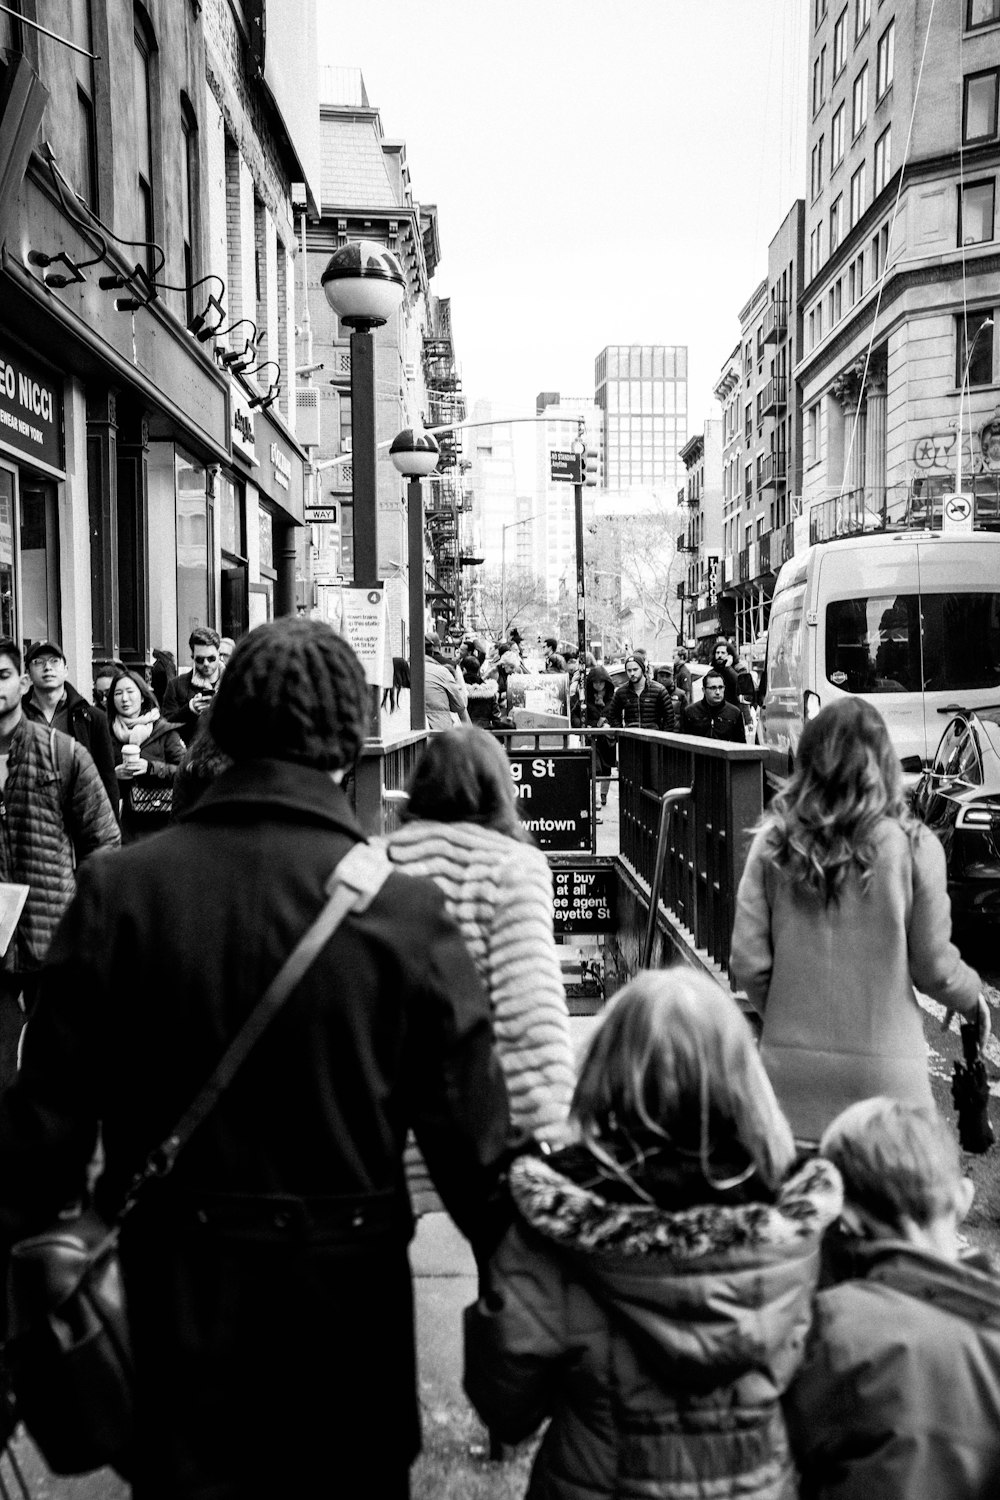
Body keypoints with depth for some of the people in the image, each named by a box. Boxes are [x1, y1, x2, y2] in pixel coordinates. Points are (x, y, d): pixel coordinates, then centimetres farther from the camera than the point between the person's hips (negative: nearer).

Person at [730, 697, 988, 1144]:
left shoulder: (773, 843, -5)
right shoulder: (913, 847, -9)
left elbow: (748, 961, -3)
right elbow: (934, 965, -2)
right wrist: (973, 997, 20)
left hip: (791, 1062, 2)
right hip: (883, 1068, -1)